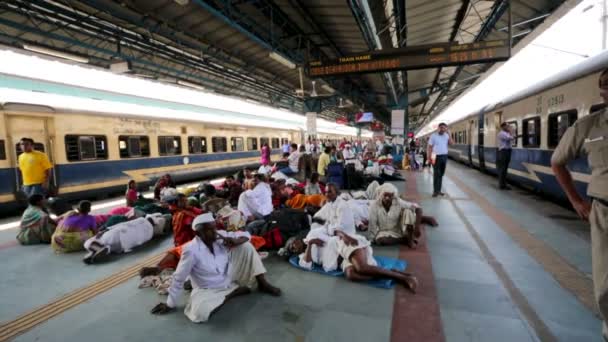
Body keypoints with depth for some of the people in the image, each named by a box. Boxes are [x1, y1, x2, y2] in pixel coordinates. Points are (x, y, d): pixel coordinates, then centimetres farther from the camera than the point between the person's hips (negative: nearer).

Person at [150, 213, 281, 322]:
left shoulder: (220, 236, -14)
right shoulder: (191, 250, -28)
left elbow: (245, 235, -6)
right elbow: (178, 279, -18)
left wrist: (235, 242, -28)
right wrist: (170, 304, -9)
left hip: (229, 278, 4)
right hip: (208, 290, -4)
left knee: (245, 246, -9)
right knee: (199, 312, -36)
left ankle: (263, 284, -1)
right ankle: (232, 292, -9)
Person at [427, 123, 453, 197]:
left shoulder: (446, 135, 9)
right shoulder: (433, 136, -4)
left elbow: (451, 143, -4)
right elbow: (429, 147, -6)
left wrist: (448, 134, -9)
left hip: (444, 156, 5)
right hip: (436, 156, -5)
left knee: (441, 174, 8)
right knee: (436, 174, -6)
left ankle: (439, 190, 15)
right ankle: (435, 191, -2)